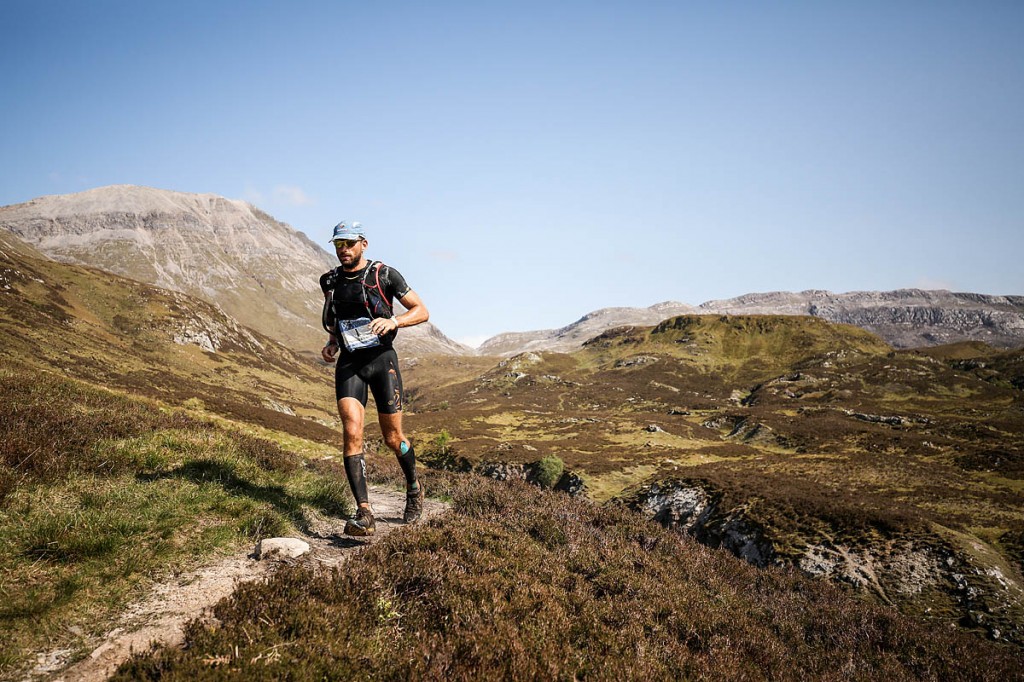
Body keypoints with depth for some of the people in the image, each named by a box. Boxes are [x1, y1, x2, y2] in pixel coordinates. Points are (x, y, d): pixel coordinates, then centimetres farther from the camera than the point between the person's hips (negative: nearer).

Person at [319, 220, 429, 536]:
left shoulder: (385, 275, -5)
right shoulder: (331, 281, 8)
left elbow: (422, 311, -4)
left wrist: (393, 321, -21)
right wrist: (332, 343, 5)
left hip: (382, 359, -3)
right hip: (349, 364, 3)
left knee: (393, 438, 4)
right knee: (352, 433, -15)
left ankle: (413, 488, 33)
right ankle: (364, 513, -15)